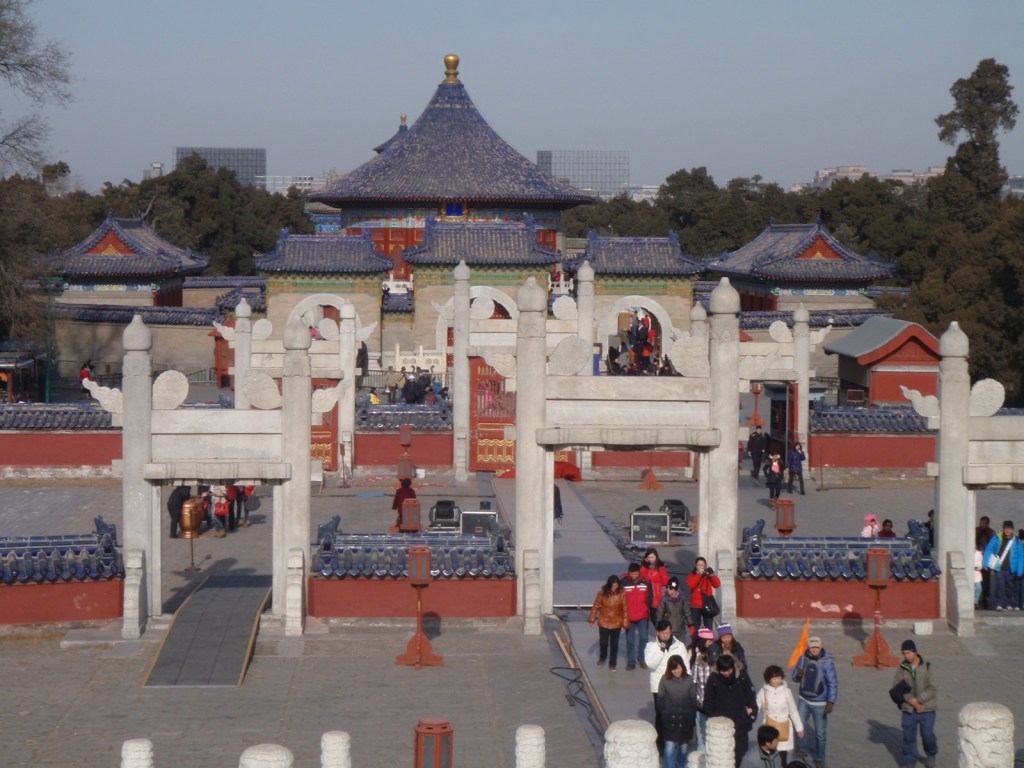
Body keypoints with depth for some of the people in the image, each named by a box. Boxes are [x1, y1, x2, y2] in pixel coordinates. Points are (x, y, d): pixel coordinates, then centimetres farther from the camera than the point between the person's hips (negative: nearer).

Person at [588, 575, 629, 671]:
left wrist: (625, 623, -9)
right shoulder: (602, 592, -15)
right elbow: (596, 606, -6)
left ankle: (612, 663, 26)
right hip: (603, 622, 1)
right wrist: (592, 619, -4)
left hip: (616, 623, 0)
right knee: (603, 642, 12)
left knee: (614, 644, 11)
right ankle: (602, 657, 40)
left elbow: (625, 609, -10)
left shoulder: (622, 593, -16)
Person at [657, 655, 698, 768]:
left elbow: (693, 700, 1)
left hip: (685, 718, 1)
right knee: (670, 747, -6)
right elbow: (660, 700, -1)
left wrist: (693, 718, 1)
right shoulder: (664, 680, -8)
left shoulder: (689, 680, -5)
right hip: (669, 718, -1)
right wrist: (663, 716, -2)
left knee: (683, 746, 13)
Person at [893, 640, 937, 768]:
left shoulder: (927, 667, -9)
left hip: (926, 709, -2)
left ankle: (931, 756, 31)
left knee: (928, 735, 3)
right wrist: (910, 699, -15)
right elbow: (896, 686, -3)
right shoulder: (902, 668, -1)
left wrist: (919, 700, -19)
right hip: (908, 709, 2)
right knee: (908, 735, 5)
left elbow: (932, 689, -11)